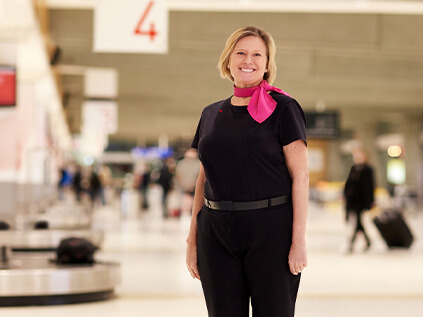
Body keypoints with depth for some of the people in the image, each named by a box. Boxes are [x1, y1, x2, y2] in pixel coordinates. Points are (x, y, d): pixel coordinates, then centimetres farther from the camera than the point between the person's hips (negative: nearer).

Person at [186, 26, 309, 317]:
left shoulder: (282, 108, -2)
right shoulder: (211, 114, 12)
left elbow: (300, 175, -6)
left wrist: (299, 241, -13)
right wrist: (193, 239, 12)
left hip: (271, 230, -4)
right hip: (217, 232, 4)